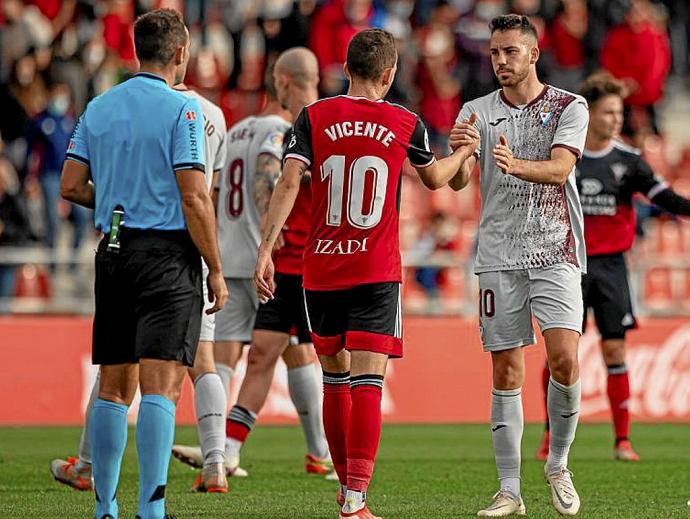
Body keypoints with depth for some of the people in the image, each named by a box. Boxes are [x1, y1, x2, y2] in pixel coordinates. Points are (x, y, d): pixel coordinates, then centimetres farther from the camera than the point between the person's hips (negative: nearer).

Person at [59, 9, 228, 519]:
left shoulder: (99, 107, 9)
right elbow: (194, 197, -13)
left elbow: (71, 186, 8)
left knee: (114, 386, 11)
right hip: (167, 253, -6)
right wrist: (216, 271, -7)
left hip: (113, 252, 6)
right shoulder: (182, 109, -9)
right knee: (161, 385, -9)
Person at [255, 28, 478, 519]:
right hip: (377, 272, -2)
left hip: (321, 269, 2)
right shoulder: (406, 124, 1)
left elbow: (289, 183, -9)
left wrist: (266, 249, -9)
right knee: (368, 380, -6)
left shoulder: (314, 118, 0)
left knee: (335, 376, 16)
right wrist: (466, 150, 39)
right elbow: (434, 178, 19)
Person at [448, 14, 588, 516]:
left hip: (555, 251, -2)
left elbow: (559, 169, -13)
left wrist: (516, 165, -33)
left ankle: (558, 465, 6)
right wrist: (458, 151, -27)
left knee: (564, 359, -15)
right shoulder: (477, 112, 8)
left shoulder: (569, 106, 2)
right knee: (506, 373, 0)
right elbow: (458, 180, -3)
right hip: (500, 255, 2)